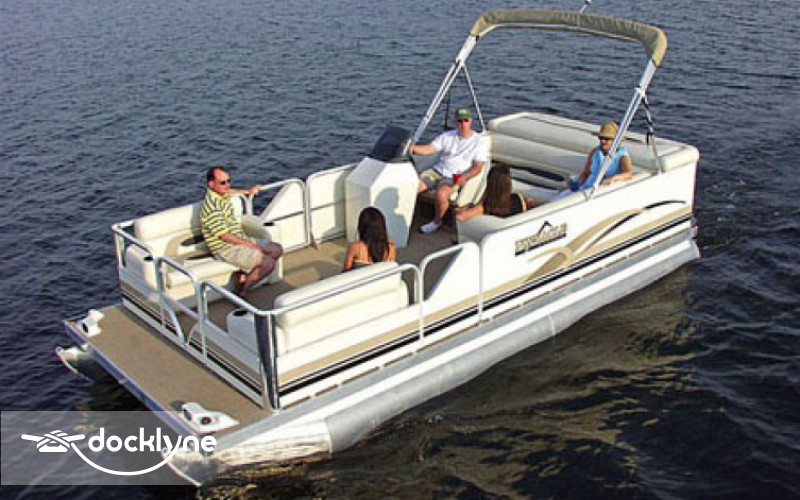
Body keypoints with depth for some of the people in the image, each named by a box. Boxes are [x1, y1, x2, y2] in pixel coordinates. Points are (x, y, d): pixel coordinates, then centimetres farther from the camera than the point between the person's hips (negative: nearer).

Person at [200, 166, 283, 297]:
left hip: (240, 240, 10)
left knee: (277, 249, 8)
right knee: (268, 263, -23)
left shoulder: (221, 194, 4)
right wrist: (250, 245, -17)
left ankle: (244, 274, 2)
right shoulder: (212, 208, -25)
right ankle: (242, 293, -6)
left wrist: (248, 191, 39)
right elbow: (225, 236, -23)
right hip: (226, 249, -10)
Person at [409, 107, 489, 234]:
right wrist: (414, 147, -13)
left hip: (455, 177, -5)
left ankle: (437, 222, -8)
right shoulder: (447, 136, 15)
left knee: (441, 194, -34)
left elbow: (478, 167, -6)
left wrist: (465, 177, -26)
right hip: (437, 171, 5)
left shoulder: (479, 142, 2)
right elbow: (429, 149, 8)